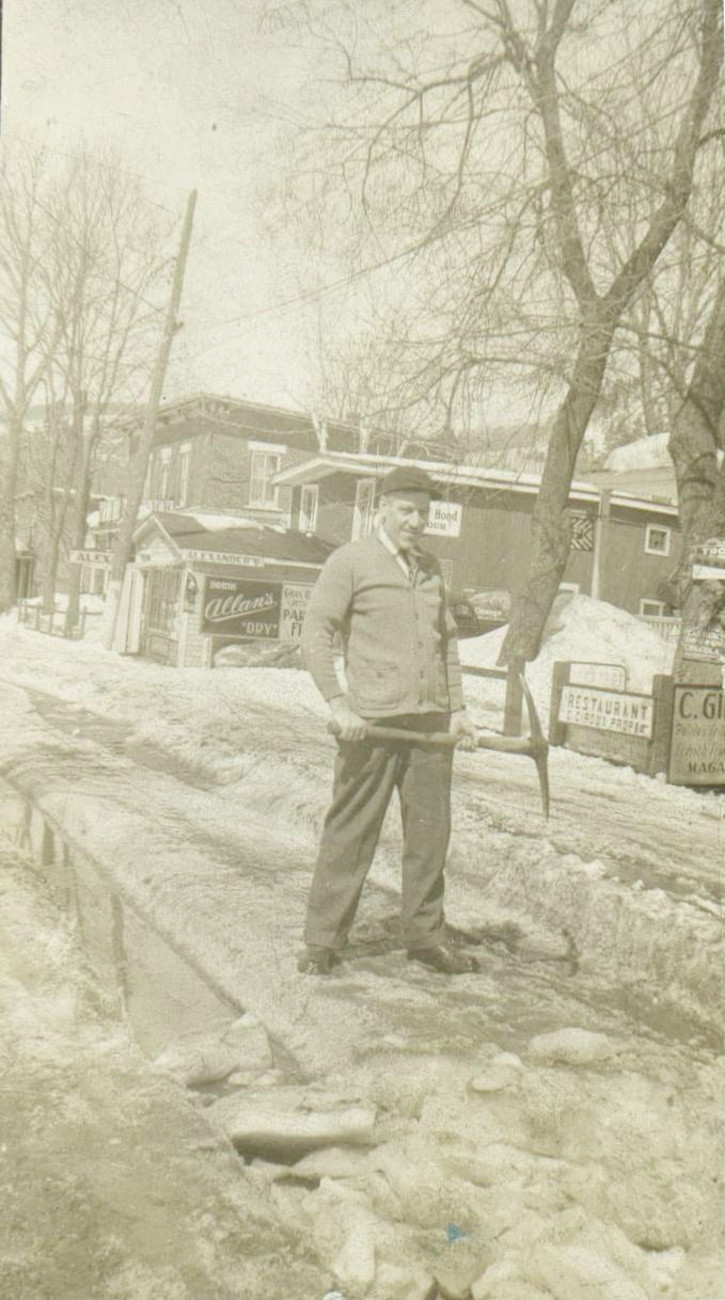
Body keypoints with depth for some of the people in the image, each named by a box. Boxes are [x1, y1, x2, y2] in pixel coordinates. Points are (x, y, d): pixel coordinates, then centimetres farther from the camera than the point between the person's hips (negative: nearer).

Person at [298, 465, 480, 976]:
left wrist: (457, 707, 16)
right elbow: (316, 636, -6)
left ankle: (425, 934, 22)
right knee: (351, 832, -2)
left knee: (431, 829, 9)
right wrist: (339, 704, -15)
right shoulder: (350, 561, 0)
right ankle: (323, 940, 10)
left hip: (429, 720, 6)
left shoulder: (431, 568, 18)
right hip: (372, 720, -5)